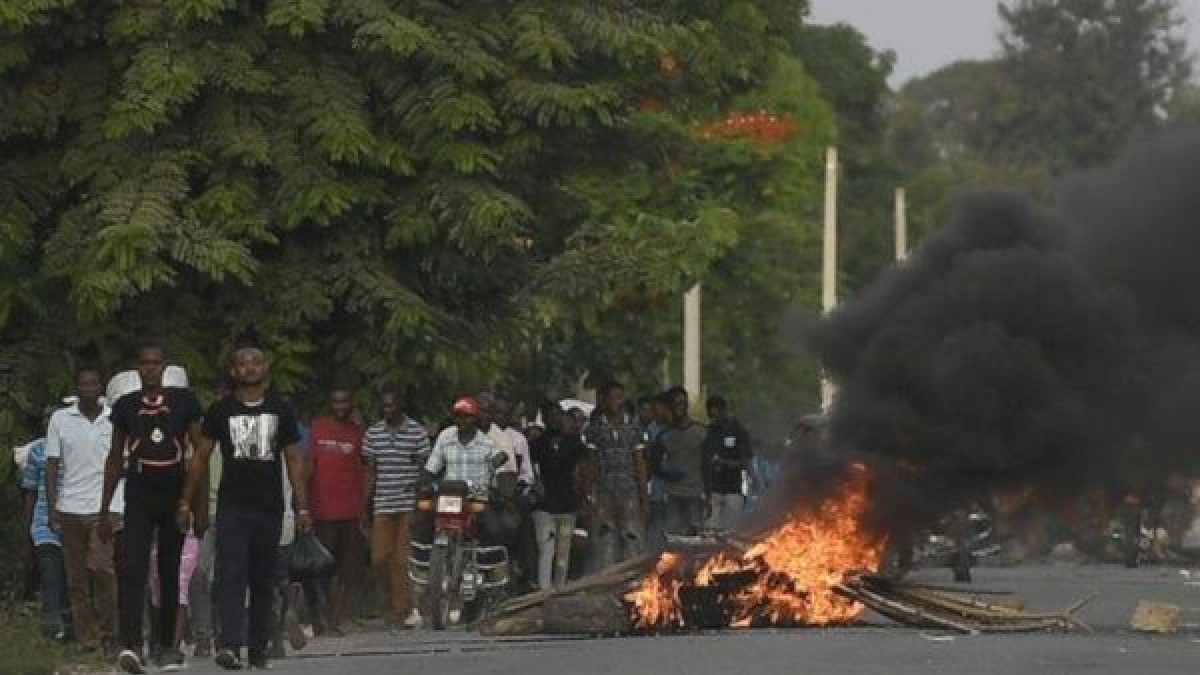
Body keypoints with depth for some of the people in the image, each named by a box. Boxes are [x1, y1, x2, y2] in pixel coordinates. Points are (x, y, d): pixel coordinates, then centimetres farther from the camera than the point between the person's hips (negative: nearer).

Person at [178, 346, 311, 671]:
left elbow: (294, 461, 9)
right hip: (232, 507, -2)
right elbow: (201, 457, 6)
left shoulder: (281, 410, 8)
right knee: (232, 576, -13)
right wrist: (186, 502, 1)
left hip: (270, 508, 2)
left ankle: (259, 648, 16)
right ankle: (230, 645, -21)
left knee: (264, 582, 8)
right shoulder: (221, 410, 3)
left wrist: (302, 507, 3)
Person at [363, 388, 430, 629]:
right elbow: (370, 471, 14)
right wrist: (364, 507, 9)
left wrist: (421, 507, -5)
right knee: (379, 559, -1)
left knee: (402, 560, -6)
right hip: (382, 505, 4)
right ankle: (399, 604, 18)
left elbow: (424, 470, 2)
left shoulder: (417, 432, 0)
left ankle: (401, 610, 0)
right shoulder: (373, 433, 10)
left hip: (409, 505, -4)